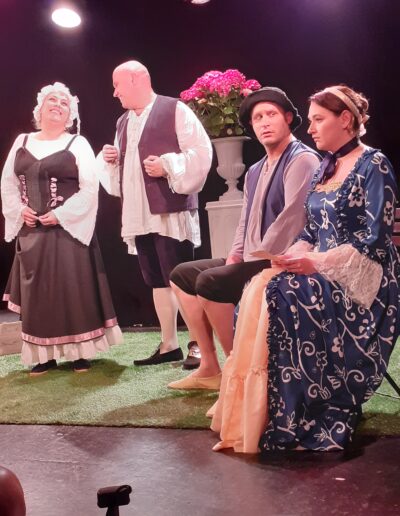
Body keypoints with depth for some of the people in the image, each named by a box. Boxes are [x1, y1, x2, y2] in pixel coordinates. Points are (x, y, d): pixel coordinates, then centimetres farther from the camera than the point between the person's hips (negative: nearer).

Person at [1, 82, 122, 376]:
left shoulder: (78, 144, 1)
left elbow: (90, 188, -8)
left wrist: (61, 215, -16)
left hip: (68, 229, -4)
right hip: (31, 231, 4)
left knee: (73, 290, -4)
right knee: (38, 292, 5)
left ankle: (80, 351, 5)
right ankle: (45, 354, 13)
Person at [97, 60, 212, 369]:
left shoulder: (175, 110, -3)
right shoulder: (124, 122, 19)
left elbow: (201, 152, -10)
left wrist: (168, 166, -18)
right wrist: (110, 160, 7)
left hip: (171, 211, -7)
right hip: (138, 215, 8)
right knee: (157, 282, 11)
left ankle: (196, 344, 5)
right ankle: (169, 346, 20)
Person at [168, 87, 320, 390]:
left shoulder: (302, 159, -11)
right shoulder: (254, 172, 18)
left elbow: (291, 220, -21)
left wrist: (257, 260, -17)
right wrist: (235, 256, 3)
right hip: (252, 261, 10)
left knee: (209, 281, -28)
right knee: (182, 275, 9)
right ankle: (210, 368, 4)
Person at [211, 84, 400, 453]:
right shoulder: (325, 169, 16)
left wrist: (317, 262, -23)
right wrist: (295, 254, -6)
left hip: (359, 278, -7)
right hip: (323, 272, 7)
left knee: (281, 296, -31)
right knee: (260, 290, -21)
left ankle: (290, 419, -21)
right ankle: (250, 414, -20)